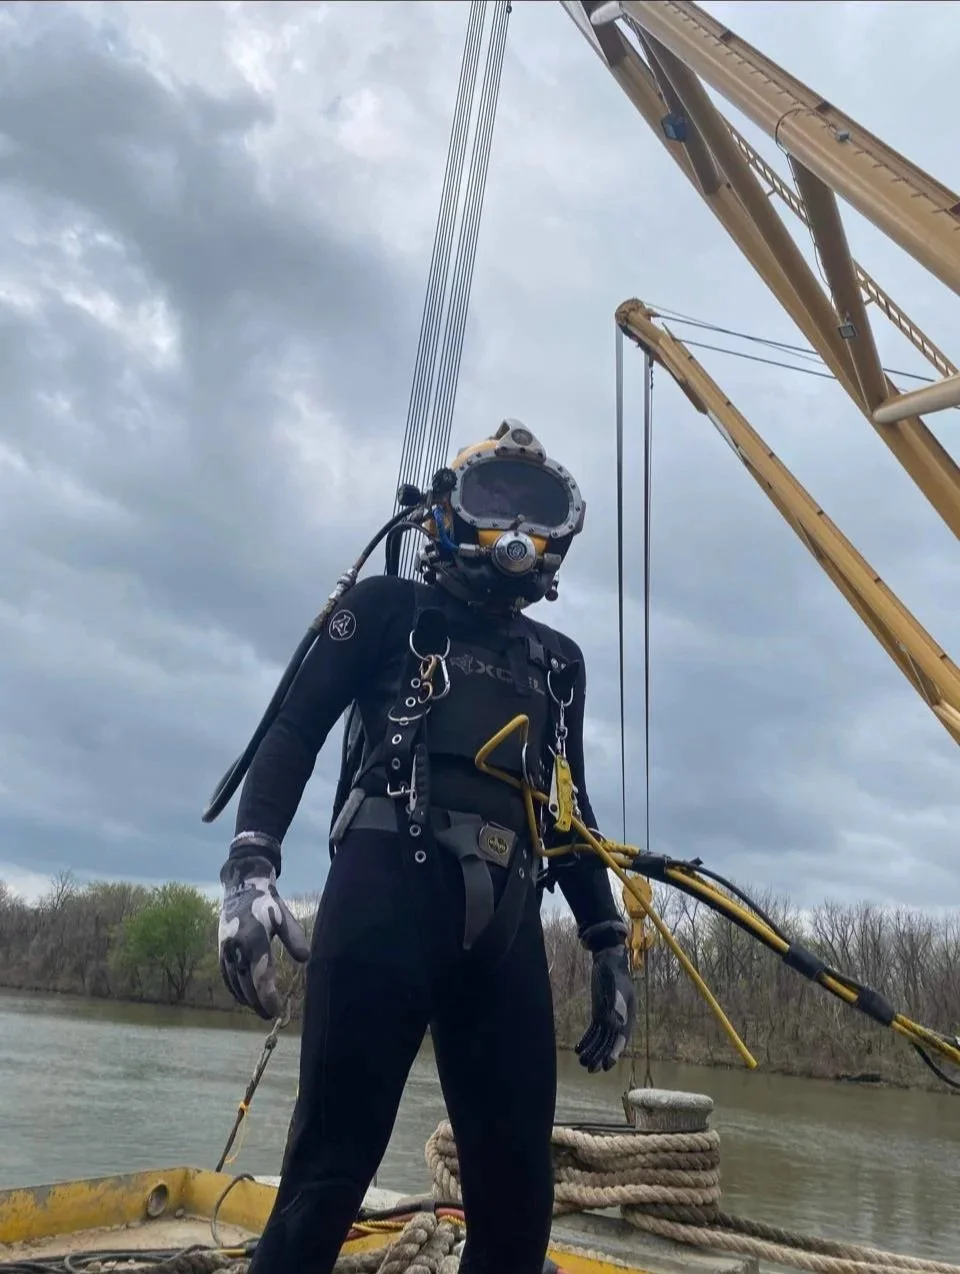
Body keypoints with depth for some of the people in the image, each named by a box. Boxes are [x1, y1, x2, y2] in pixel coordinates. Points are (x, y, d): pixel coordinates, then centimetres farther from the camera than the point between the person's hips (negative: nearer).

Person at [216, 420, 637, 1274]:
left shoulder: (559, 663, 24)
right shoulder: (393, 609, 12)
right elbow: (295, 730, 3)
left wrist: (610, 943, 19)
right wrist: (252, 864, -13)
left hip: (505, 916, 5)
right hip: (389, 889, -4)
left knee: (518, 1190, 4)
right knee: (332, 1167, -7)